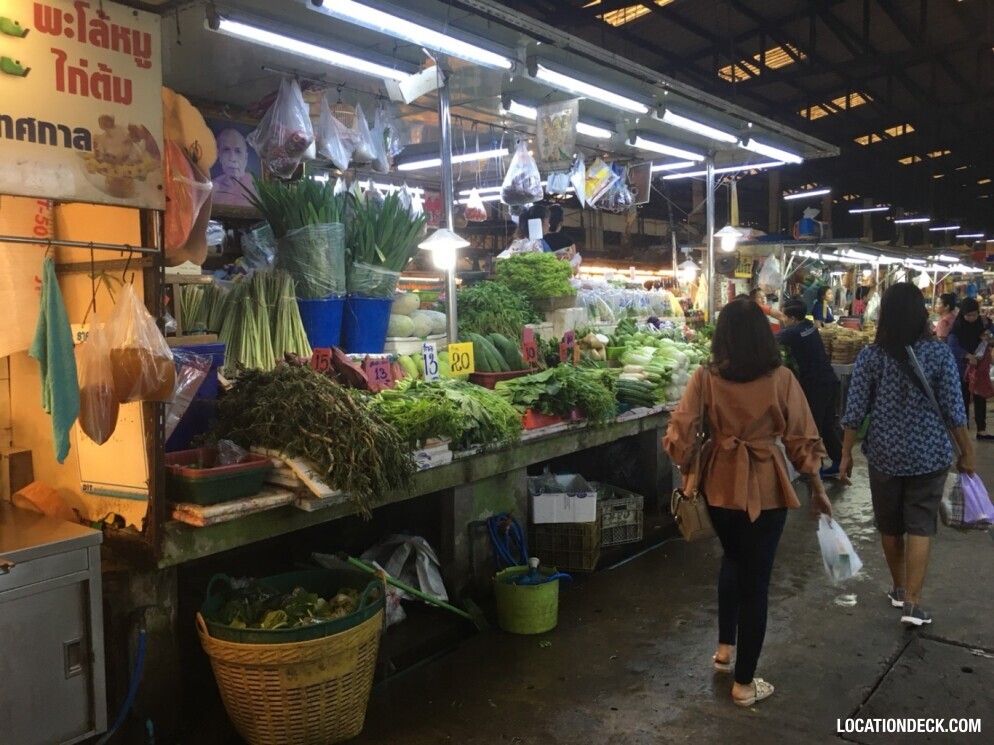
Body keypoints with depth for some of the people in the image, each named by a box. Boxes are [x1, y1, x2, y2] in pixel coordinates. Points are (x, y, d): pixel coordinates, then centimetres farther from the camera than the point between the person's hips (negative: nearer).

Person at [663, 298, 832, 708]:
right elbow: (802, 440, -5)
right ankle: (744, 683, 20)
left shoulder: (705, 377, -7)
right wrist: (818, 488, 8)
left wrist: (688, 474, 8)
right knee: (755, 579, 8)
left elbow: (679, 435, -9)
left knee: (732, 559, 29)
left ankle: (724, 648, 36)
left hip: (719, 483, 2)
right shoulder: (781, 379, -10)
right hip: (765, 487, -2)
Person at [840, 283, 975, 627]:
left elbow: (854, 411, -7)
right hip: (928, 454, 0)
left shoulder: (871, 356, -8)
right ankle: (912, 602, 1)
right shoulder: (939, 353, -8)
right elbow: (954, 411, -7)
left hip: (885, 453, 1)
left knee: (889, 524, 16)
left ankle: (899, 588, 32)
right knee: (920, 526, 5)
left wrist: (846, 454, 2)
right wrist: (967, 454, 4)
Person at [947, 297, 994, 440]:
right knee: (964, 399, 4)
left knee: (980, 398, 5)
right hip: (963, 368, -3)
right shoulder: (958, 327, -10)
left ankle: (981, 430, 10)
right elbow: (952, 346, -21)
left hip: (980, 368, 3)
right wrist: (969, 356, -32)